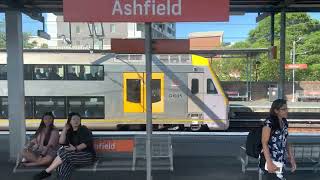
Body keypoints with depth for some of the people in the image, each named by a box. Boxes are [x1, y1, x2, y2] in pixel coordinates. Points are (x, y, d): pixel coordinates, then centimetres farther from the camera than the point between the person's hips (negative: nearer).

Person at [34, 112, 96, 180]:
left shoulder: (84, 129, -1)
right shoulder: (69, 131, 17)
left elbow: (86, 143, -15)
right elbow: (61, 142, 4)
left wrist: (75, 148, -29)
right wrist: (65, 129, 2)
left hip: (87, 156, -6)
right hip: (76, 155, 6)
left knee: (65, 154, -29)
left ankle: (46, 172, -24)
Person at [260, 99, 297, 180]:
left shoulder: (284, 123, 10)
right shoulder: (269, 122, -13)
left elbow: (286, 142, 17)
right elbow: (264, 143, -15)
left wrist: (292, 158, 12)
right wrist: (269, 162, -21)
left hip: (280, 161, 8)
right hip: (270, 160, -7)